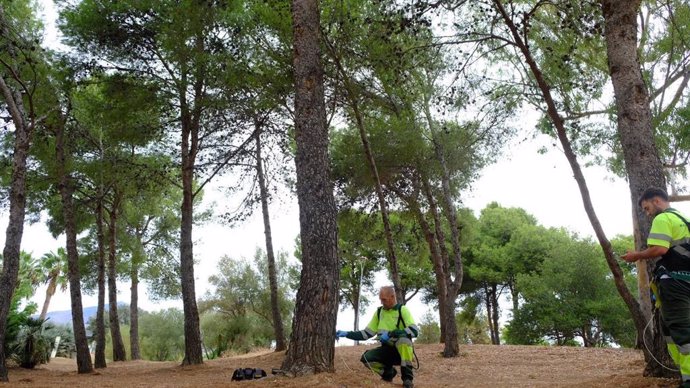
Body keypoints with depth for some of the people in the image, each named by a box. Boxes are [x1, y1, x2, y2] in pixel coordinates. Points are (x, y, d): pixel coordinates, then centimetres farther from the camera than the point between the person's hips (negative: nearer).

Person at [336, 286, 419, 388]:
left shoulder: (402, 310, -9)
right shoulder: (379, 312, 6)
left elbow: (414, 330, -25)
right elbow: (367, 333, 8)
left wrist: (390, 334, -31)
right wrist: (347, 334, -3)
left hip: (402, 350, -4)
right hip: (387, 350, 5)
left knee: (403, 337, -37)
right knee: (366, 358, -22)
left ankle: (407, 377, -23)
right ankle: (388, 372, 8)